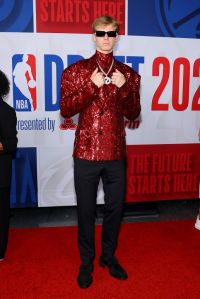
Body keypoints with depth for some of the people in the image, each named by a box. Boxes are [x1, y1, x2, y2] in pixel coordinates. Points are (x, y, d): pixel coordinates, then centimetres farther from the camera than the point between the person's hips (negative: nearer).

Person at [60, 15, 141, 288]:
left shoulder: (128, 74, 7)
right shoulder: (76, 71, 1)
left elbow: (133, 114, 5)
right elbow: (65, 110, -6)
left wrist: (124, 87, -11)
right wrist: (92, 85, -16)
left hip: (116, 154, 3)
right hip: (86, 154, -2)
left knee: (115, 208, 13)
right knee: (86, 210, 9)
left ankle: (109, 256, 35)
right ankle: (86, 261, 30)